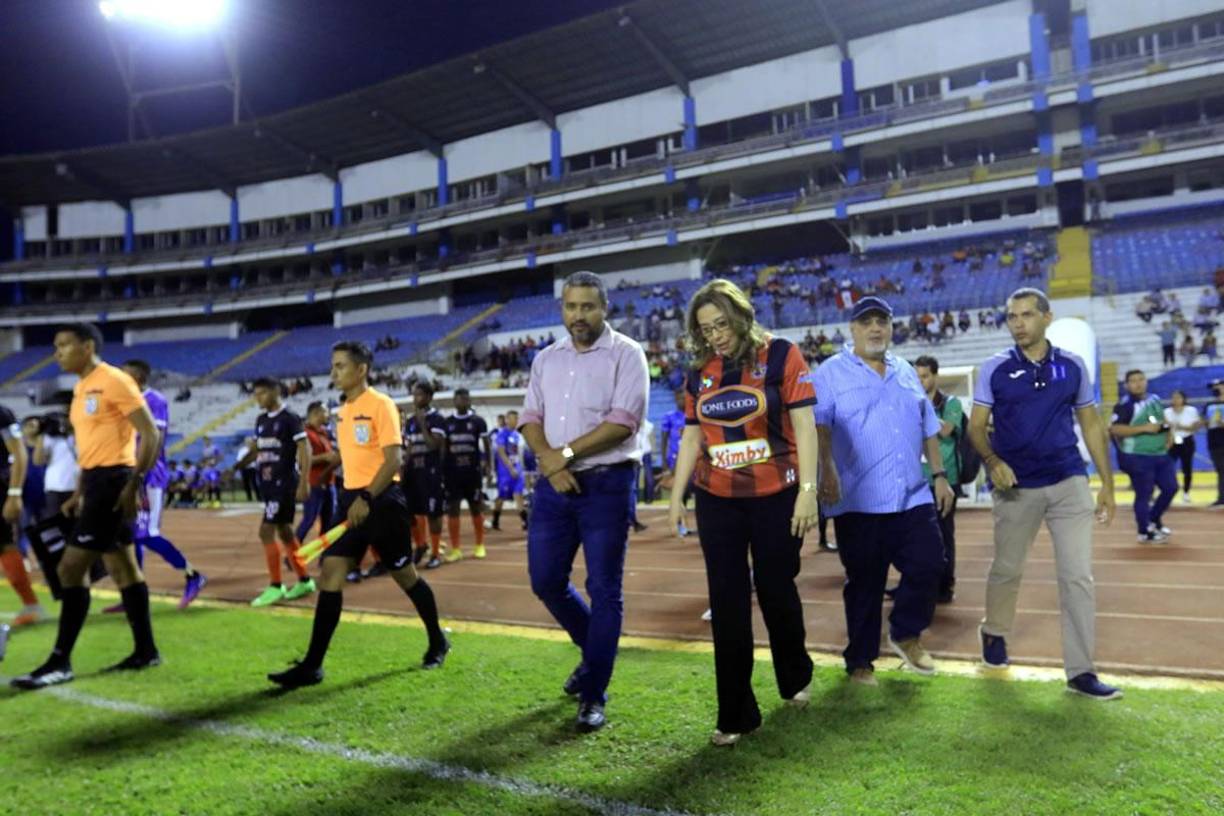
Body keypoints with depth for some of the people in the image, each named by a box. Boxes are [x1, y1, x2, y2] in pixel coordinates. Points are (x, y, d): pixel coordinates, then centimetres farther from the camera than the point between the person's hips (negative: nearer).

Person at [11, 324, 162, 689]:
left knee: (70, 568, -8)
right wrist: (78, 494, 20)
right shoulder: (81, 387, 15)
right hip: (97, 481, 10)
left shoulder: (114, 381, -12)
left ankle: (60, 662, 1)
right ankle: (145, 651, 19)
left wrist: (134, 485, -22)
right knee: (122, 567, 12)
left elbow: (150, 434, -16)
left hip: (113, 481, -10)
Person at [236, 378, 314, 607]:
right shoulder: (261, 420, 11)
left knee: (266, 532, -10)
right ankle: (304, 581, 22)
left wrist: (304, 483, -20)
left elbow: (305, 450, -14)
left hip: (284, 483, -8)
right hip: (268, 484, 8)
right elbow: (256, 449, 22)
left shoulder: (290, 418, -12)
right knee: (285, 532, 12)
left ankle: (275, 586, 0)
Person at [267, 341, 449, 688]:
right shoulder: (343, 411, 13)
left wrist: (366, 498, -24)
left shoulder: (381, 404, -11)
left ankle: (437, 642, 28)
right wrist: (352, 498, 20)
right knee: (330, 575, -2)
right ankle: (312, 665, 1)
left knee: (405, 575, 7)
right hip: (352, 500, 7)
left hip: (382, 500, -7)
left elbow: (394, 460, -18)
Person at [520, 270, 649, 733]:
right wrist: (549, 461, -12)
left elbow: (623, 422, -14)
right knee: (546, 581, 10)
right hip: (553, 485, 6)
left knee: (604, 591, 0)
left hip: (606, 485, -5)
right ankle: (595, 650, 36)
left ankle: (593, 697, 13)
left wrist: (566, 453, -14)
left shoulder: (625, 354, -4)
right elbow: (530, 419, 7)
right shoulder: (546, 359, 13)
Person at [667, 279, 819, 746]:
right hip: (717, 501, 3)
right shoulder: (700, 372, 7)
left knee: (777, 590, 10)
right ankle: (736, 715, 13)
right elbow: (691, 437, 11)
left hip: (776, 497, -3)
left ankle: (795, 680, 39)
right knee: (727, 603, 3)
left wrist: (808, 490, -15)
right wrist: (676, 495, 7)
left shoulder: (781, 355, -6)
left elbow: (803, 425, -9)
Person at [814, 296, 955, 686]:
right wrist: (827, 469, -30)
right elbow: (819, 424, -15)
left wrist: (940, 475, 15)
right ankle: (860, 660, 20)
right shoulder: (831, 373, -2)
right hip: (858, 501, -5)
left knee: (929, 564, 1)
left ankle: (905, 634, 27)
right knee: (864, 584, 3)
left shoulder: (906, 372, 16)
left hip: (913, 497, 5)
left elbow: (928, 428, 20)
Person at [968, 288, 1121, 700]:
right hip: (1017, 487, -1)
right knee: (1007, 568, 12)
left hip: (1069, 482, 2)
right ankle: (994, 632, 39)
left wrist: (1107, 484, 6)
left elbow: (1092, 425, 9)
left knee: (1078, 576, -1)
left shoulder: (1072, 366, 3)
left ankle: (1080, 671, 8)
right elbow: (976, 427, -3)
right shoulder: (994, 369, -3)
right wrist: (992, 461, -23)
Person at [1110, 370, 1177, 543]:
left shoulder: (1155, 399, 11)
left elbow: (1162, 420, 27)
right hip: (1137, 457, -8)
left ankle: (1154, 520, 31)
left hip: (1161, 455, 8)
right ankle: (1145, 533, 12)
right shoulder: (1125, 405, -14)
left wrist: (1169, 433, 7)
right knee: (1144, 495, -1)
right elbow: (1115, 429, -23)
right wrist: (1144, 428, -24)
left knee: (1171, 487, 11)